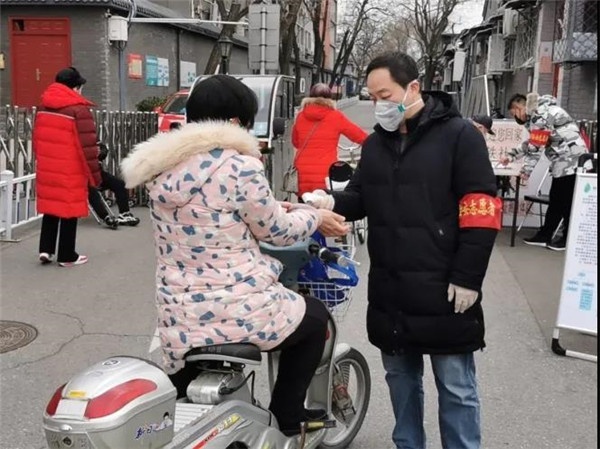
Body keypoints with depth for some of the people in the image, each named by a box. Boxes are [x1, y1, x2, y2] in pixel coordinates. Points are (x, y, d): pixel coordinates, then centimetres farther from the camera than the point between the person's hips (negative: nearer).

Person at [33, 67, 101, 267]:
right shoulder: (79, 109, -14)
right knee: (69, 210, 4)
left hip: (47, 169, 6)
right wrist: (94, 174, -9)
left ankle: (45, 249, 13)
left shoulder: (43, 107, 9)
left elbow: (37, 139, 16)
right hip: (70, 172, -6)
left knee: (50, 207, 18)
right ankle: (67, 256, 13)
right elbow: (87, 146, -16)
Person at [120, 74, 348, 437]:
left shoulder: (162, 171, 6)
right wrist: (315, 214, 16)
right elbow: (275, 231, -3)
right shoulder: (240, 167, -15)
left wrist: (273, 207, 25)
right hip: (240, 311, -6)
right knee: (316, 317, 25)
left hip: (179, 323, 6)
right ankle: (286, 419, 28)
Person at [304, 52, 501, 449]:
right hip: (390, 291, 6)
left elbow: (480, 212, -11)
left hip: (443, 292, -6)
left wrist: (467, 278, -15)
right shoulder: (376, 143, 12)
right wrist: (333, 202, -8)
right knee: (401, 378, 18)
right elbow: (362, 198, 15)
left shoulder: (459, 135, -8)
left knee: (455, 387, 5)